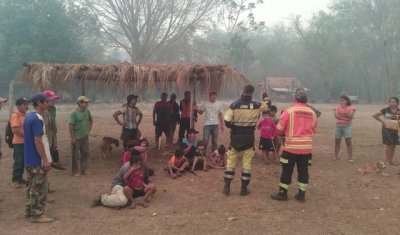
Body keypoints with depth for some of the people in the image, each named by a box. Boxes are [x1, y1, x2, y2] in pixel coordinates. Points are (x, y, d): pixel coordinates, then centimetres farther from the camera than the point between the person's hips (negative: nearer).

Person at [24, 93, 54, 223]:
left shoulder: (29, 117, 11)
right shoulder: (37, 119, -20)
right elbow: (38, 141, -23)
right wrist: (45, 160, -20)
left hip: (29, 159, 10)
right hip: (37, 160, -10)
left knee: (32, 186, 18)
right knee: (39, 188, -1)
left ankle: (29, 210, 26)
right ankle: (37, 214, 5)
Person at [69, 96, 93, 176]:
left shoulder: (87, 111, 2)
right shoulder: (74, 113, -17)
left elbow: (91, 120, 19)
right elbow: (71, 126, -18)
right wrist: (72, 138, -17)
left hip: (85, 136, 6)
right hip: (77, 137, -6)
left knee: (85, 153, 13)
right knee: (76, 155, 4)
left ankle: (83, 169, 27)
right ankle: (75, 171, 16)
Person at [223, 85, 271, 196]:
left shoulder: (234, 105, -10)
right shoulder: (256, 105, -6)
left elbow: (227, 121, -13)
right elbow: (268, 104, 15)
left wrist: (233, 127, 8)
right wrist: (264, 93, 31)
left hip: (236, 137, 0)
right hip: (249, 138, 0)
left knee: (231, 161, 10)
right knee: (247, 163, 9)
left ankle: (227, 187, 11)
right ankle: (244, 188, 14)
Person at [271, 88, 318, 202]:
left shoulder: (289, 111, -10)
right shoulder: (312, 113, 3)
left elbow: (279, 129, -6)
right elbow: (314, 130, 12)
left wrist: (287, 130, 15)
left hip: (291, 147, -4)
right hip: (307, 147, 4)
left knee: (287, 170, 6)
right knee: (303, 170, 13)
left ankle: (283, 193, 14)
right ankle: (301, 194, 20)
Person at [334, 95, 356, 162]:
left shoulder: (351, 108, 1)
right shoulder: (337, 107, 6)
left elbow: (350, 116, -15)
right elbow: (336, 115, -10)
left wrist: (344, 108, -15)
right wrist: (345, 118, -19)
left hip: (347, 126, -3)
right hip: (338, 126, 3)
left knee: (348, 142, -8)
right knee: (337, 142, 8)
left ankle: (350, 158, -6)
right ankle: (336, 156, 18)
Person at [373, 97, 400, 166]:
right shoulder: (385, 110, -6)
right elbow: (374, 115, -3)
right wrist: (382, 121, -6)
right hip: (387, 129, -4)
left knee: (394, 145, 8)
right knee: (389, 145, -3)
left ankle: (391, 160, 20)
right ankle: (387, 161, 5)